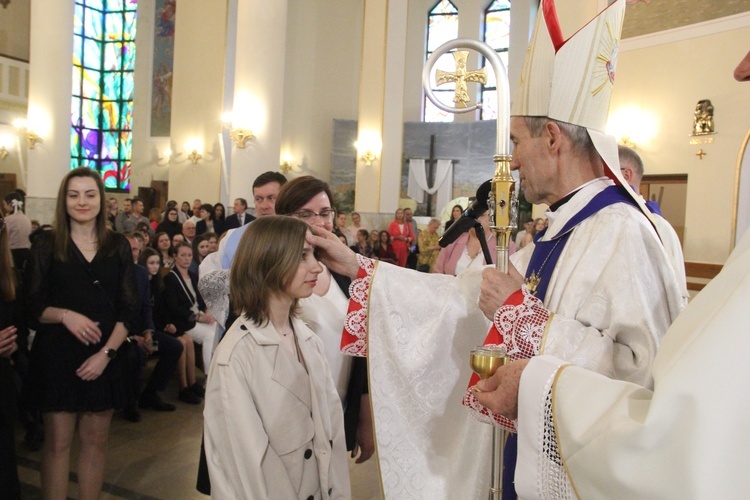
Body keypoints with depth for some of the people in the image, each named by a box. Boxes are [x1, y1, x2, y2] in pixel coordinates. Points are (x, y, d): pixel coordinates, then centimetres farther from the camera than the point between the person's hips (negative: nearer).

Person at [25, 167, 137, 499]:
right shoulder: (46, 244, 0)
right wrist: (65, 315, -21)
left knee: (95, 441, 11)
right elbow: (31, 306, -2)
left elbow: (128, 308, 1)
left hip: (104, 358, 2)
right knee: (57, 443, 5)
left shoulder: (118, 246, 4)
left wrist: (106, 353, -9)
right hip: (56, 356, -2)